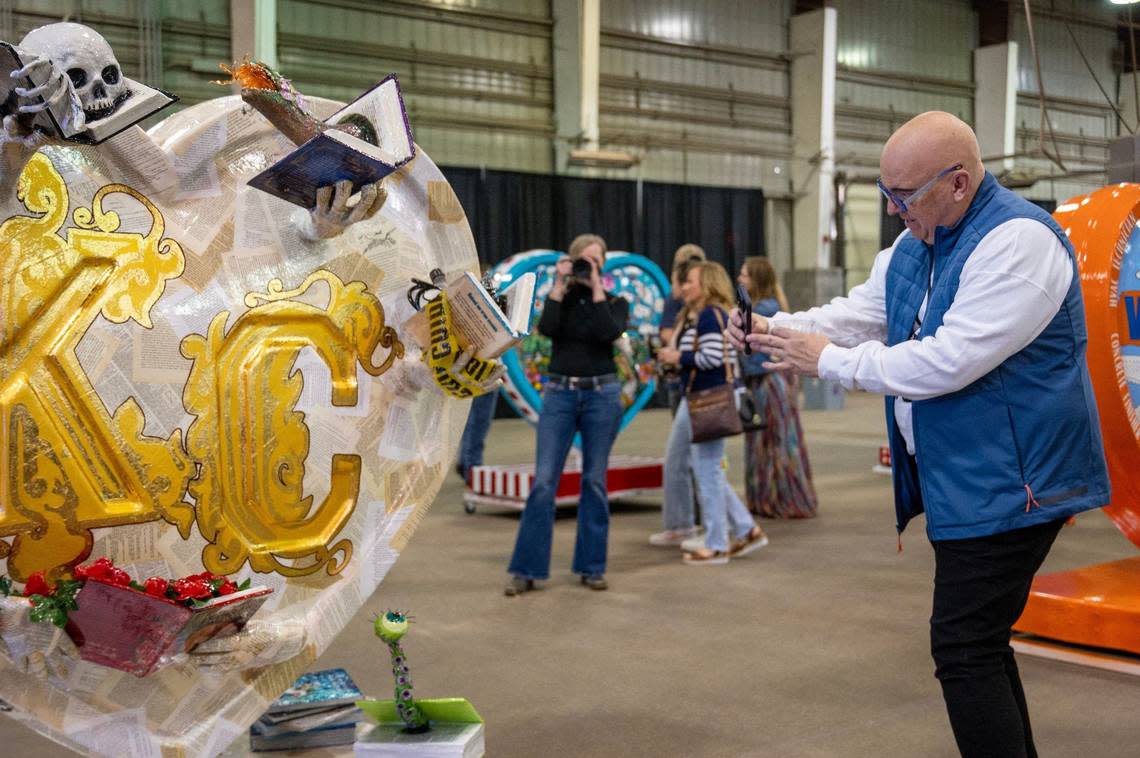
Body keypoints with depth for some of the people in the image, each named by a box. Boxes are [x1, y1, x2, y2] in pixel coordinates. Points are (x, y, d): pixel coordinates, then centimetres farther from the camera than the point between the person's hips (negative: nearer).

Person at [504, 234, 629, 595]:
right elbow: (546, 328, -12)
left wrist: (596, 288, -11)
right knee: (543, 481, -5)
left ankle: (591, 567, 14)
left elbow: (609, 333, -15)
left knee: (595, 481, 4)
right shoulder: (560, 297, 9)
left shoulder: (615, 303, 6)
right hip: (559, 393, 0)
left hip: (602, 395, 0)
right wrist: (560, 285, -8)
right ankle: (526, 570, -1)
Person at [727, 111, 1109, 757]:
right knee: (980, 643, 17)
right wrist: (774, 329, -3)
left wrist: (829, 360, -17)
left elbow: (948, 362, -27)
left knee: (966, 651, -9)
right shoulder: (913, 247, 10)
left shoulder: (1018, 241, -20)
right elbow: (858, 316, 16)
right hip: (963, 482, 10)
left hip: (1009, 484, -10)